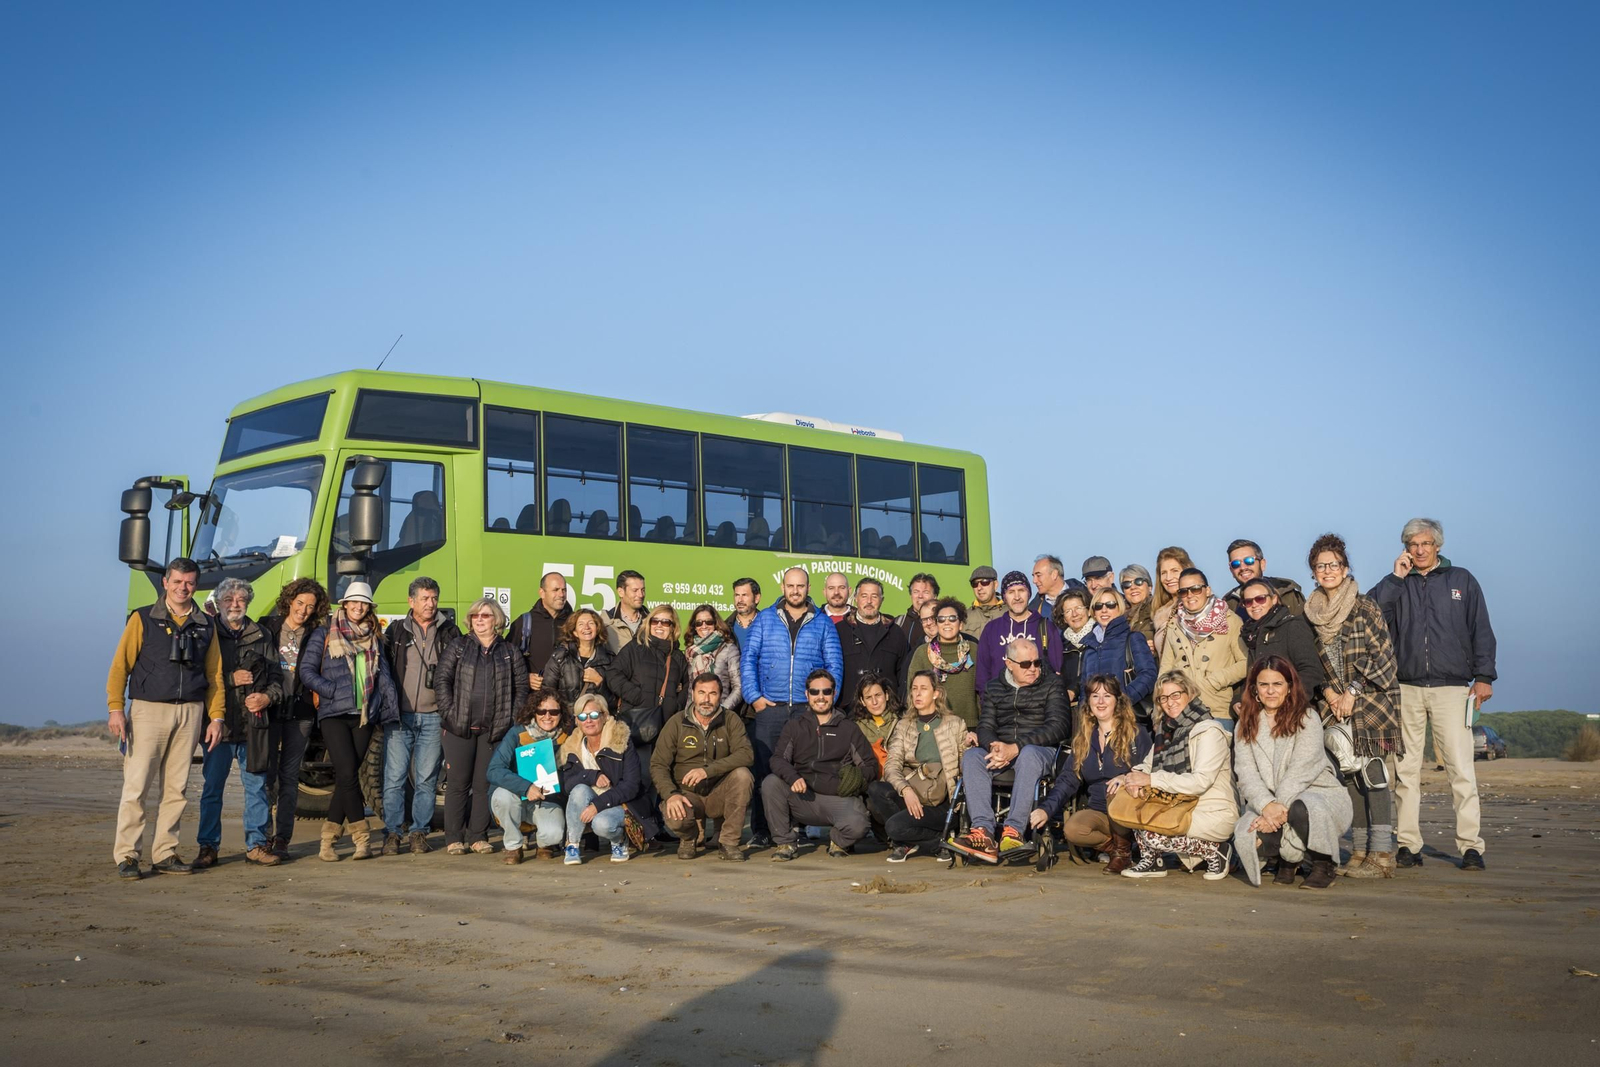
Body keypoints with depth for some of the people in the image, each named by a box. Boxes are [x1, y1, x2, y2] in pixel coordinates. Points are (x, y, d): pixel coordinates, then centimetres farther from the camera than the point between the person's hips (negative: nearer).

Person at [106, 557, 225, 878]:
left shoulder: (206, 625, 12)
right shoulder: (143, 619, 4)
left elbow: (214, 674, 13)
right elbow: (120, 665, 0)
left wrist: (216, 717, 5)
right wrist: (116, 708, -10)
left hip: (190, 713, 3)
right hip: (148, 710, -3)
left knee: (176, 788, 5)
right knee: (136, 785, -6)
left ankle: (165, 854, 12)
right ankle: (126, 856, 0)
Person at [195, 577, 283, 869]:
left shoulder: (261, 635, 13)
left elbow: (276, 676, 12)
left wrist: (267, 696, -6)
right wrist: (231, 679, -11)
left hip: (254, 723, 2)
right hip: (219, 721, -2)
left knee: (256, 785, 5)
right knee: (212, 787, 3)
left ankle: (256, 845, 13)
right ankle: (207, 847, 11)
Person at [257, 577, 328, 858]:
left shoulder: (315, 636, 6)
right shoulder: (268, 626, 5)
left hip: (299, 711, 1)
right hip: (269, 708, -1)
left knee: (289, 775, 4)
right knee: (266, 773, -1)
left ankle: (282, 838, 8)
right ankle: (264, 836, 6)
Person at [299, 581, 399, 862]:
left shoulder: (374, 638, 17)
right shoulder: (325, 635, 5)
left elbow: (384, 677, 13)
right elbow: (306, 671, -1)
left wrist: (391, 711, 1)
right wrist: (333, 691, -11)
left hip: (364, 716, 4)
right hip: (334, 714, -4)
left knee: (347, 777, 2)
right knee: (348, 774, -14)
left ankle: (328, 839, 10)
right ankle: (362, 836, -6)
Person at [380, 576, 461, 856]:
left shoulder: (449, 632, 8)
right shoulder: (396, 631, 8)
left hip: (433, 718, 0)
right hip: (399, 717, 0)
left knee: (427, 779, 3)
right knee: (394, 777, -3)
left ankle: (419, 833, 12)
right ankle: (392, 833, 5)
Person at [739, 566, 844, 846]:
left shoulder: (823, 624, 10)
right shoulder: (765, 619, 10)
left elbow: (835, 665, 6)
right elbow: (748, 658, 5)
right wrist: (754, 696, -5)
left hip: (809, 709, 0)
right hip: (769, 708, 0)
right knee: (762, 768, -3)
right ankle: (761, 830, 3)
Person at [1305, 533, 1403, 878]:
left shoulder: (1366, 607, -5)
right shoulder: (1311, 614, 10)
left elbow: (1381, 655, -8)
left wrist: (1352, 692, -11)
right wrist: (1328, 691, -1)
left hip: (1371, 703, -5)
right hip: (1337, 707, 5)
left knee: (1373, 776, -10)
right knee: (1350, 778, 5)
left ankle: (1382, 856, -8)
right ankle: (1360, 852, 11)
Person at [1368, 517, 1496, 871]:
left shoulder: (1461, 580, 12)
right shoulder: (1397, 584, 14)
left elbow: (1481, 630, 9)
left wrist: (1484, 676, 1)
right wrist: (1396, 577, -5)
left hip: (1452, 687, -1)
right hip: (1407, 688, 1)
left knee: (1461, 768, -8)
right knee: (1406, 769, 1)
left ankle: (1470, 846, -5)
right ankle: (1408, 845, 5)